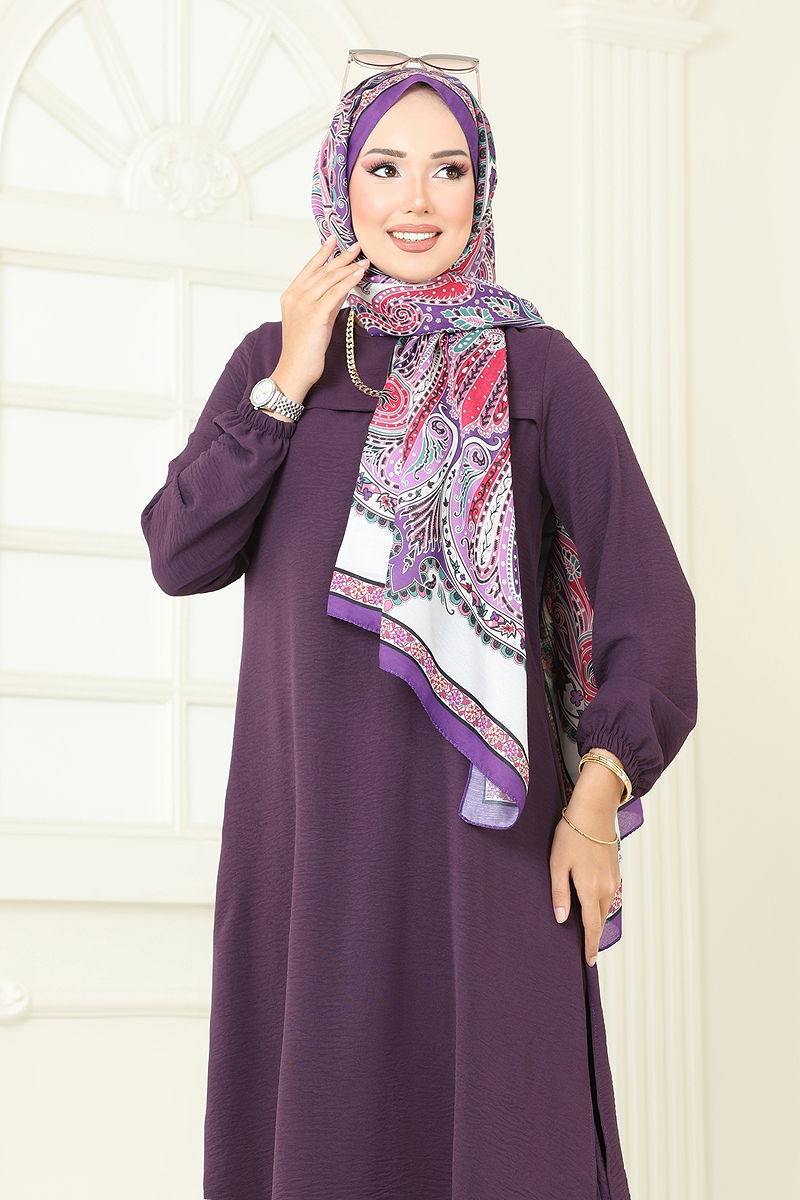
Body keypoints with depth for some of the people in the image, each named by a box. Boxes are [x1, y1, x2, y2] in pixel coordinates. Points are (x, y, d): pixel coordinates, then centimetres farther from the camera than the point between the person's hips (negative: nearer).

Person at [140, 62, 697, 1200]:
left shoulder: (537, 369, 2)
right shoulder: (274, 360, 11)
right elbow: (179, 556, 0)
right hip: (304, 819, 3)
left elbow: (648, 593, -3)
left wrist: (598, 796, -13)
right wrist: (289, 384, -5)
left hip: (474, 816, -3)